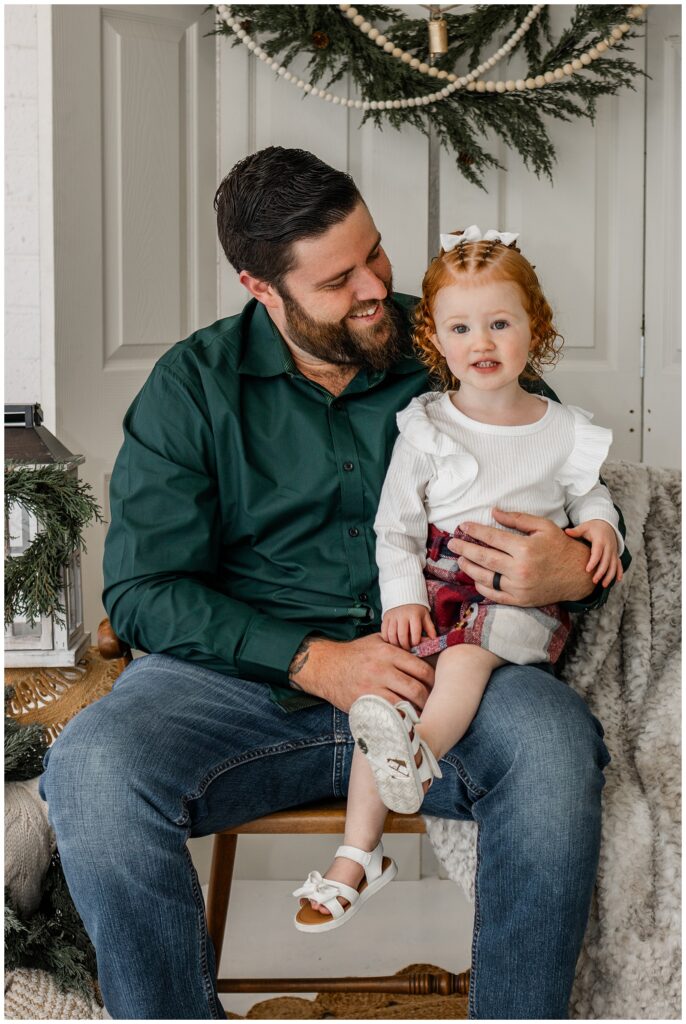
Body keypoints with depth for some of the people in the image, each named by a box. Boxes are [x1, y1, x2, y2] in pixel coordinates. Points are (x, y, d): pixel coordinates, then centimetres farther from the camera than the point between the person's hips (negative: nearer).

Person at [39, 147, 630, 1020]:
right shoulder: (192, 385, 6)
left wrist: (577, 572, -12)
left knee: (554, 742, -32)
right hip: (246, 679, 0)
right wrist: (316, 660, -14)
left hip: (440, 676, 1)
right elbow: (142, 589, -1)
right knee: (93, 767, -30)